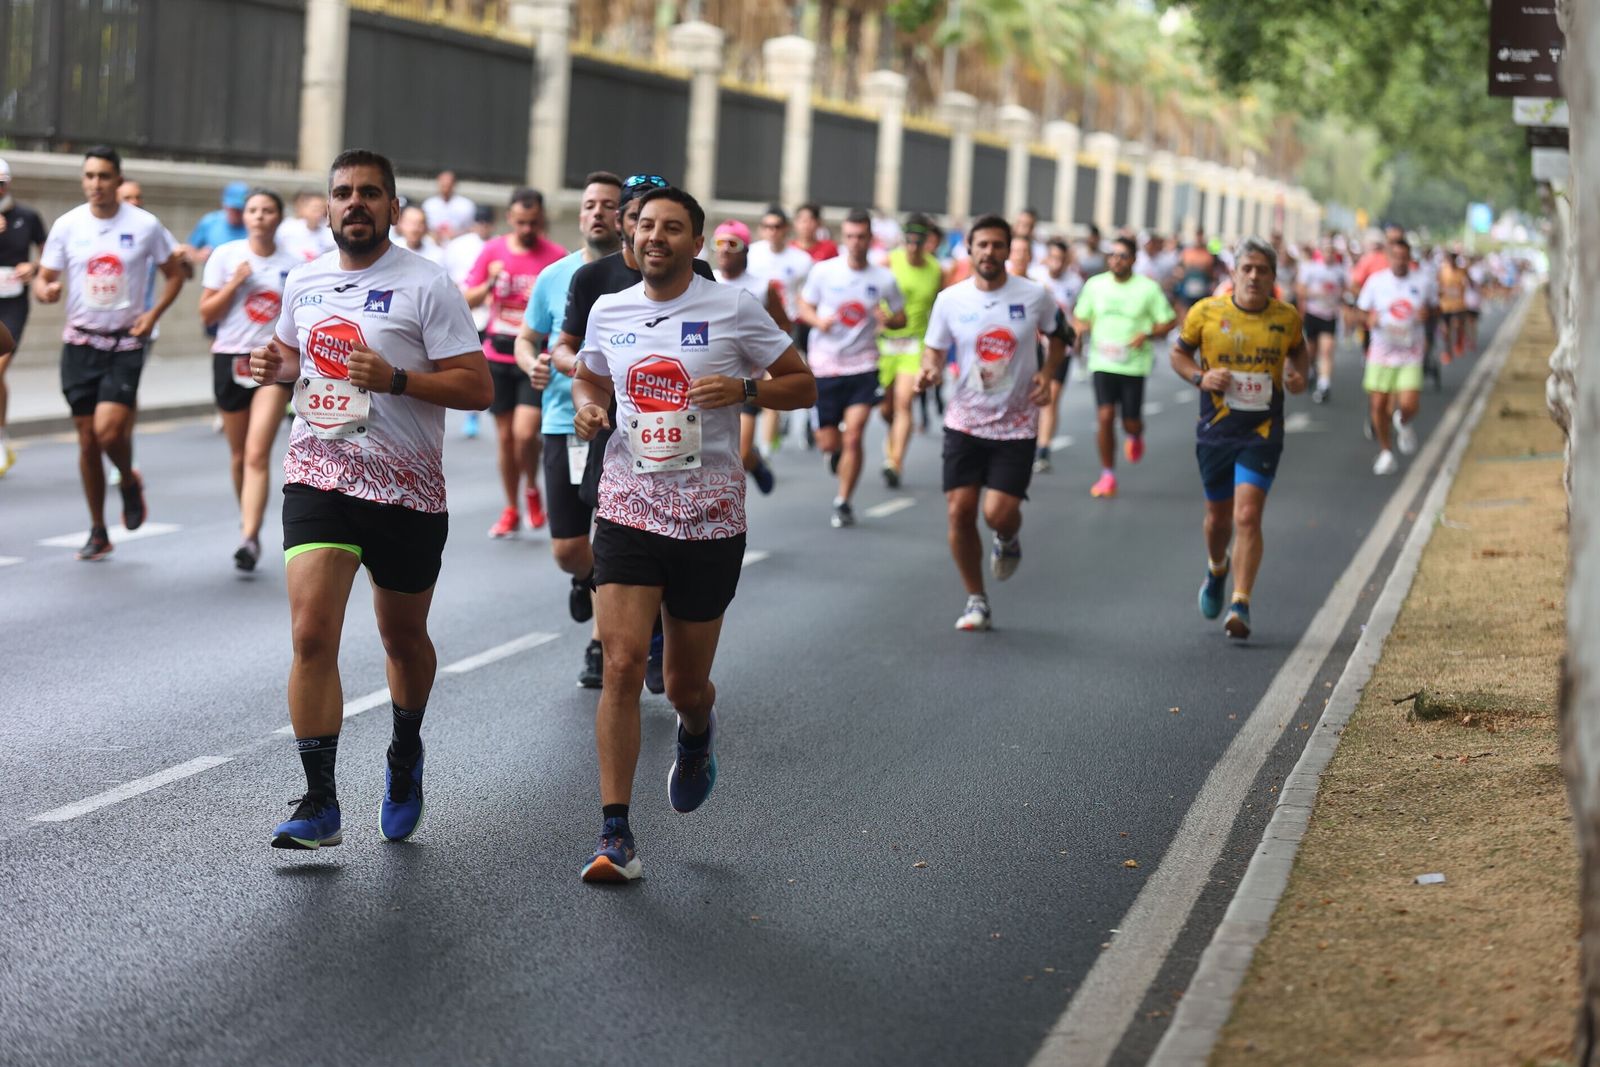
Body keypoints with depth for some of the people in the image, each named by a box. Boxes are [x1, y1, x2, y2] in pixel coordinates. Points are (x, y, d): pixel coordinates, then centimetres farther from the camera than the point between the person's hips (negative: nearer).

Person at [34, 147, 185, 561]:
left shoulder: (145, 225, -4)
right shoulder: (67, 225, 0)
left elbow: (174, 275, 8)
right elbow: (43, 278, 4)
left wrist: (153, 314, -7)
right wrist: (45, 290, -20)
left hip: (125, 343, -2)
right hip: (80, 343, 2)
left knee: (108, 430, -19)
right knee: (87, 440, 5)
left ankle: (129, 482, 15)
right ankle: (98, 533, 18)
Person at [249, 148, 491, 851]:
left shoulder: (427, 284, -7)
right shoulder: (303, 282, 8)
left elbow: (478, 387, -10)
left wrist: (394, 379, -23)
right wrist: (275, 365, 4)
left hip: (407, 488, -2)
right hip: (319, 475, 2)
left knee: (403, 638, 14)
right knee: (312, 633, -14)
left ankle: (405, 756, 43)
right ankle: (320, 805, -10)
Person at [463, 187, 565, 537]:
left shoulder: (557, 256, -5)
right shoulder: (493, 250, 3)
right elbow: (467, 301, 5)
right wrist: (490, 284, -12)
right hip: (498, 355, 3)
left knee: (525, 433, -16)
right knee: (505, 436, 8)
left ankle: (533, 490, 13)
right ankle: (511, 512, 22)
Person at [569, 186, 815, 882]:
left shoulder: (734, 310, -4)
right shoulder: (610, 312, 5)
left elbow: (803, 385, 3)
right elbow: (588, 378, 24)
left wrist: (744, 389, -15)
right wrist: (586, 407, 1)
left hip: (710, 517, -1)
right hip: (630, 506, 1)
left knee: (684, 684, 9)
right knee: (621, 666, -13)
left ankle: (697, 731, 48)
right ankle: (616, 835, -8)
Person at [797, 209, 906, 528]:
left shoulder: (884, 279, 0)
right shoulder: (823, 271, -1)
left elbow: (901, 317, 10)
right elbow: (804, 307, 8)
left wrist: (889, 319, -13)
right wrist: (818, 320, -14)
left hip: (862, 367, -1)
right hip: (825, 366, 1)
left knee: (853, 437, -12)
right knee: (828, 442, 5)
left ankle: (843, 503, 4)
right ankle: (838, 452, 44)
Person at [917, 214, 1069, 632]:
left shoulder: (1034, 296, -6)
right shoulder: (950, 299, -3)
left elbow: (1060, 335, 11)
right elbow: (935, 349, 7)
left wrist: (1047, 374, -5)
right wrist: (931, 370, -16)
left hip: (1016, 425, -2)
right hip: (964, 421, 2)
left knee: (999, 513, -13)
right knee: (959, 511, -4)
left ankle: (1009, 541, 27)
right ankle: (976, 601, 14)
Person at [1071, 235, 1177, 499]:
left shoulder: (1148, 288, -3)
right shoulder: (1095, 285, 4)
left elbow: (1169, 322, 2)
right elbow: (1079, 317, 15)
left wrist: (1147, 334, -15)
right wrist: (1081, 326, -9)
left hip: (1134, 365, -1)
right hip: (1103, 362, 1)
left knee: (1131, 422, 2)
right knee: (1105, 416, -12)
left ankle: (1136, 437, 41)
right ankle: (1108, 475, 0)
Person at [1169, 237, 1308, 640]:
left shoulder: (1287, 318, -1)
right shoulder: (1206, 312, -5)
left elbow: (1298, 350, 20)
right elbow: (1179, 353, 8)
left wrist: (1297, 376, 0)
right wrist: (1200, 377, -11)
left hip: (1262, 432, -1)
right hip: (1215, 430, 1)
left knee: (1247, 515, -15)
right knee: (1219, 516, 14)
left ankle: (1240, 604, -12)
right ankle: (1216, 571, 47)